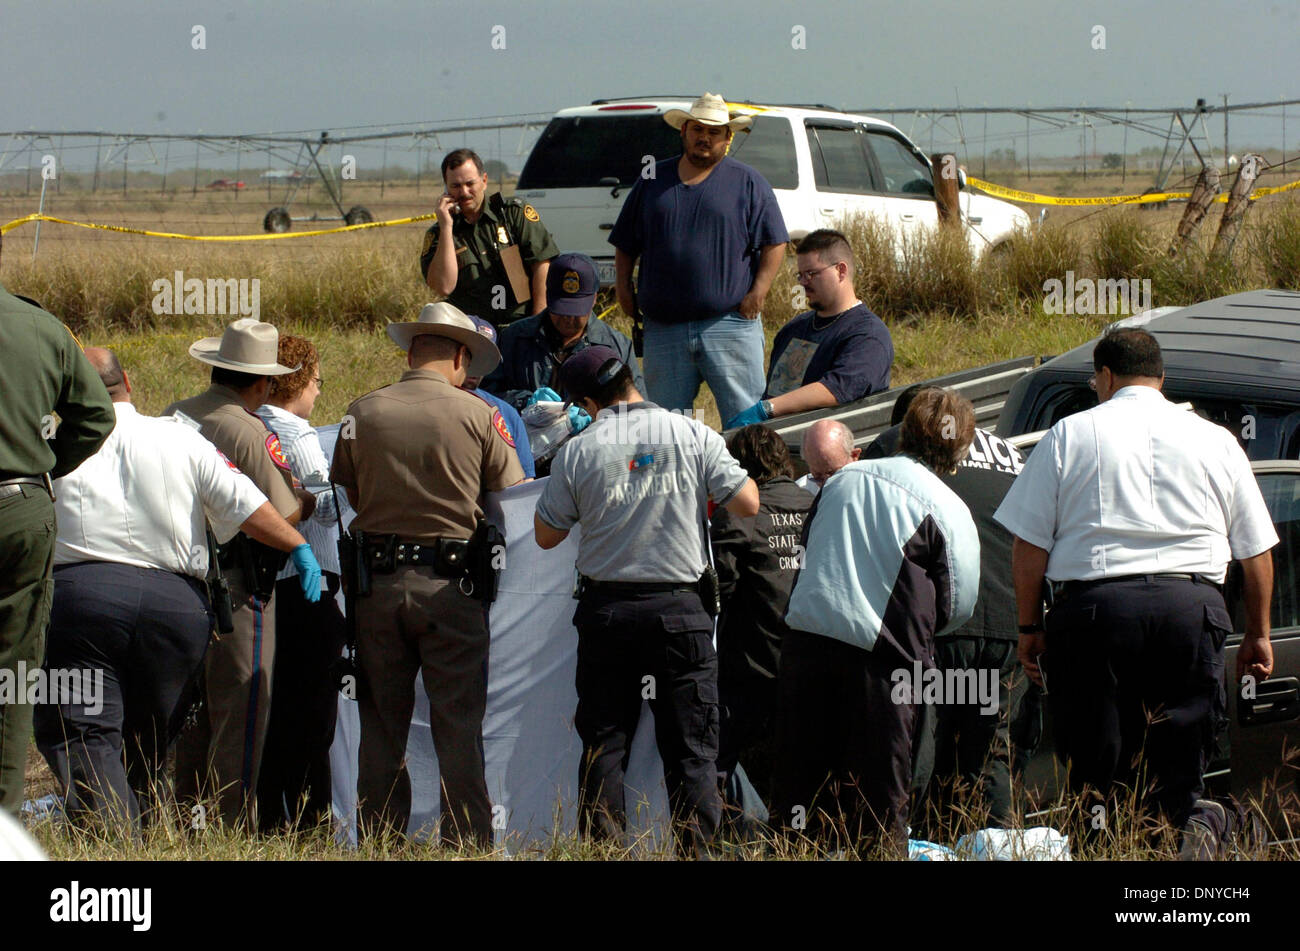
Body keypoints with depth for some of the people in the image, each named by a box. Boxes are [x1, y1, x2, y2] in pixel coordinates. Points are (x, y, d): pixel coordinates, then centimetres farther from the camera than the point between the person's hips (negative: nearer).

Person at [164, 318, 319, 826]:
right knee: (240, 713, -1)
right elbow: (284, 516, -15)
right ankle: (232, 822, -1)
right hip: (236, 588, -7)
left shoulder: (173, 416, 6)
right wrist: (308, 500, 6)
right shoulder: (250, 433, -15)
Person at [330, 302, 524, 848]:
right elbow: (510, 490, 2)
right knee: (459, 724, 2)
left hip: (377, 582, 2)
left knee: (382, 723, 10)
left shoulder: (363, 414, 0)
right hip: (451, 583, -2)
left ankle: (380, 843, 11)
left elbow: (351, 494, 8)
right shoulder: (476, 415, -5)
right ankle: (467, 844, 0)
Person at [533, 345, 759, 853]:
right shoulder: (694, 436, -5)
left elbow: (546, 535, 5)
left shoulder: (578, 453, -4)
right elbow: (748, 504, -2)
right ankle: (697, 846, -3)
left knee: (604, 740, 9)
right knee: (691, 745, 3)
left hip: (606, 609, 1)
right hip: (679, 609, -1)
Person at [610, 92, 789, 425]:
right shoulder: (653, 181, 15)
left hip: (730, 324, -3)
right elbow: (625, 244, 19)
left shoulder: (747, 182, 7)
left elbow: (774, 243, 4)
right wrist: (623, 286, 6)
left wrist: (758, 292, -7)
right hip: (663, 328, 3)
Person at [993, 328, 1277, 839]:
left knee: (1095, 769, 2)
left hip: (1094, 607, -1)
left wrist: (1029, 629, 12)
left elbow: (1028, 547, 5)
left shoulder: (1069, 436, 9)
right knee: (1178, 773, 2)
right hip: (1191, 610, 1)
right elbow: (1257, 551, 18)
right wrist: (1258, 635, 27)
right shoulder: (1215, 441, 15)